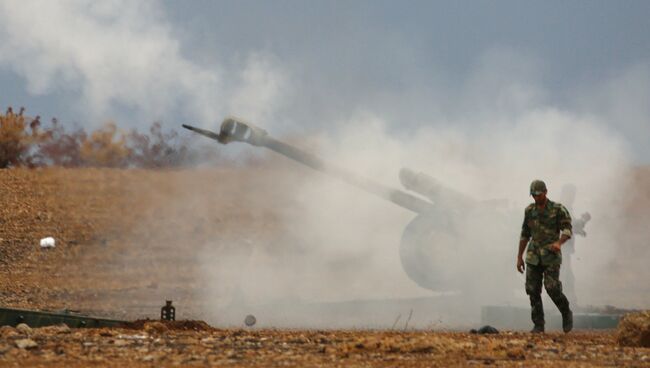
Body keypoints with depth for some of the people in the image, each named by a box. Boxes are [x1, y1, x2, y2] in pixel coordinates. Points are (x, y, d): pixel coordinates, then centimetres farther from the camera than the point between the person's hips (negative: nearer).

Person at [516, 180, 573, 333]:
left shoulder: (558, 209, -5)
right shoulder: (529, 210, 8)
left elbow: (567, 231, -12)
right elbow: (525, 235, 14)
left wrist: (558, 243, -34)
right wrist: (519, 257, 12)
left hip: (551, 255, -4)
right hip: (534, 256, 4)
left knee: (552, 288, -15)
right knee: (533, 290, -4)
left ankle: (566, 314, 10)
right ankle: (538, 325, 4)